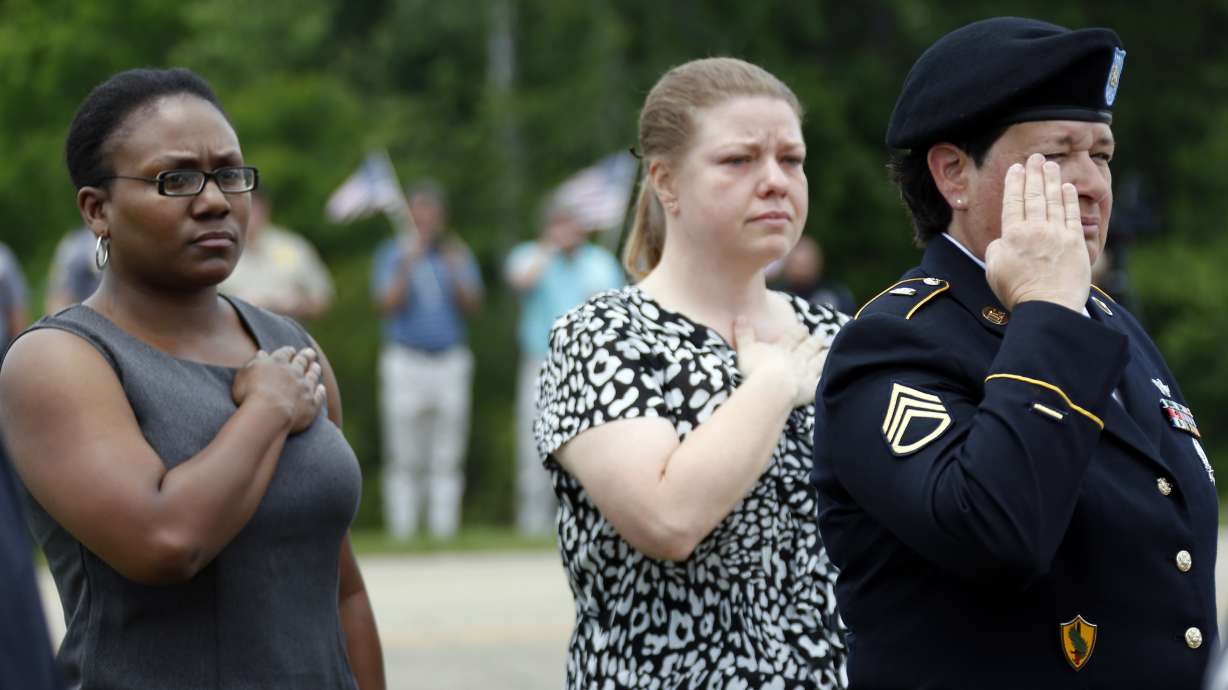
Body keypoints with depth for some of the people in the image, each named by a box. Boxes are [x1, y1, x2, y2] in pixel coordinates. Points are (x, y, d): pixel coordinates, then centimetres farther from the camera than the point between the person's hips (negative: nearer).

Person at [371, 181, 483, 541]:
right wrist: (407, 266, -18)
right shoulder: (392, 253, 5)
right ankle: (402, 531, -1)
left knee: (448, 457, -1)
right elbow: (387, 305, -7)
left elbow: (472, 305, 1)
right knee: (404, 457, -4)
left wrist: (456, 272, -15)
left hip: (451, 359, 2)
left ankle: (444, 529, 2)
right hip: (404, 359, -2)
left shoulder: (457, 253, 11)